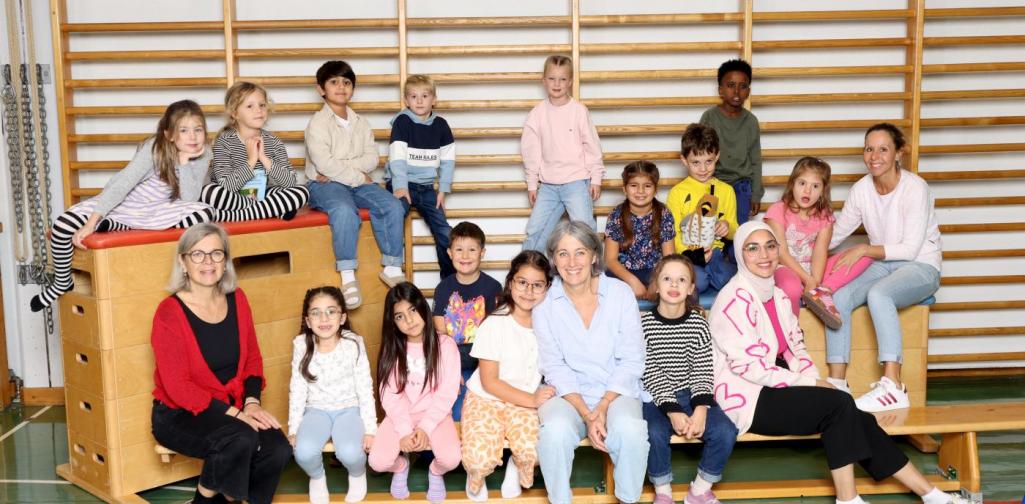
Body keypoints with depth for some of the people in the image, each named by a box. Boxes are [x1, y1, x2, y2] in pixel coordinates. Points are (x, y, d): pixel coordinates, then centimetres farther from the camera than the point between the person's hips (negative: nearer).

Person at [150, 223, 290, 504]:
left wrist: (251, 402, -8)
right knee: (241, 440, -32)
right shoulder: (170, 313, -14)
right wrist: (233, 413, -20)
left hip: (232, 408, 5)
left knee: (278, 451, -21)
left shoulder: (236, 299, 3)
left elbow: (252, 359, 9)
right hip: (180, 415, -5)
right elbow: (178, 387, -16)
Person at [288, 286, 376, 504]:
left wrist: (370, 429, -9)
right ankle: (317, 477, 9)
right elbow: (297, 389, -2)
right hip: (317, 410, 1)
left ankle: (358, 474, 9)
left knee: (349, 453, -29)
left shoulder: (353, 343, -13)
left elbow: (365, 388, -8)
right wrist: (294, 429, -3)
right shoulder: (302, 345, -9)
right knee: (304, 452, -27)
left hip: (349, 408, -1)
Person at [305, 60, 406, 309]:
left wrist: (342, 167, -13)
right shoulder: (318, 123, -2)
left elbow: (371, 158, 2)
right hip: (325, 185, -5)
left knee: (392, 206, -19)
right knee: (345, 210, -37)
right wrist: (358, 176, -11)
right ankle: (348, 276, -32)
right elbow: (325, 164, -15)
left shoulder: (360, 123, 16)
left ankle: (392, 268, -12)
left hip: (358, 182, 5)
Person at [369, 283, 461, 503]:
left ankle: (435, 471, 10)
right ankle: (401, 466, 16)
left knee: (451, 459, -28)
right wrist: (405, 430, -19)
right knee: (378, 462, -22)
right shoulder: (392, 348, 0)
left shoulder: (445, 345, -7)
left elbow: (447, 392, -9)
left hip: (435, 414, -1)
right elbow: (390, 393, -6)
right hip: (400, 415, 2)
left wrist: (425, 427, -19)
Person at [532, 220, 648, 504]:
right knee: (556, 430, -32)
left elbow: (632, 360, -3)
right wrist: (587, 415, -16)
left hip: (616, 392, 0)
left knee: (629, 429, -31)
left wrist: (602, 408, -14)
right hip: (567, 394, 0)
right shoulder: (544, 303, -2)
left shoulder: (620, 293, -3)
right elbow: (555, 367, -4)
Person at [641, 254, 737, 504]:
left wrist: (701, 409, -20)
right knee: (654, 434, -32)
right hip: (656, 396, -2)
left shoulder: (698, 324, 1)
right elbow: (650, 373, -10)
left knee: (725, 432, -21)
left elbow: (702, 371, -3)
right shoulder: (645, 324, -6)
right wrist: (672, 411, -22)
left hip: (690, 394, 3)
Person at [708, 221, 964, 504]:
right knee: (839, 405, -21)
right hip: (747, 399, -7)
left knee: (856, 420, -8)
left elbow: (795, 347, 15)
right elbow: (747, 365, -20)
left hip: (772, 389, 8)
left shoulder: (776, 295, 13)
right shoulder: (736, 299, -15)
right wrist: (809, 383, -14)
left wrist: (815, 379, -5)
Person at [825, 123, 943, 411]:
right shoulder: (861, 190, 1)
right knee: (837, 298, -23)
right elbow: (835, 235, 6)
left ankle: (893, 388, -39)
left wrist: (864, 250, -24)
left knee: (878, 294, -36)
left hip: (921, 266, -5)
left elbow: (910, 249, -18)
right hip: (882, 266, 5)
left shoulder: (915, 188, -15)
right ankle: (837, 383, -21)